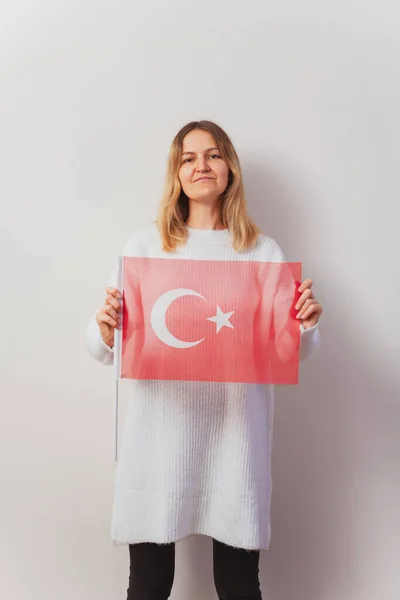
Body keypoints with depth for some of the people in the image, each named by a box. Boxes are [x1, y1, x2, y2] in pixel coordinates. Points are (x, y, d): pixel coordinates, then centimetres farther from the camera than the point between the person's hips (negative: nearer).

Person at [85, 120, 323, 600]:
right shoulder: (145, 245, 5)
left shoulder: (263, 251, 7)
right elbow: (105, 351, 3)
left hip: (236, 432, 1)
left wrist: (307, 323, -14)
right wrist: (105, 330, -19)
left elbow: (296, 351, 7)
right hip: (159, 432, 0)